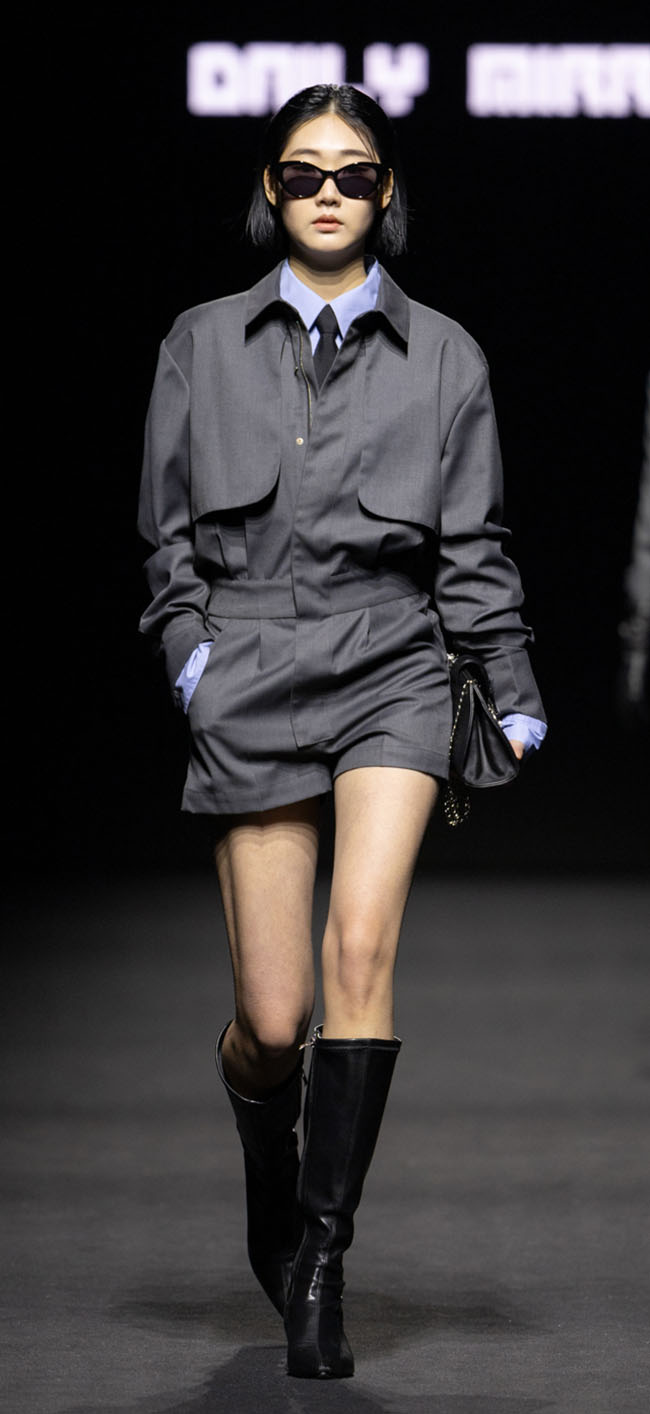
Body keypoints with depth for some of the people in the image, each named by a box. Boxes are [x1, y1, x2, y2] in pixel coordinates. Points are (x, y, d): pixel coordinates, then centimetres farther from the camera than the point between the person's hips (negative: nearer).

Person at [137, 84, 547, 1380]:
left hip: (393, 670, 0)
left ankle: (320, 1263, -13)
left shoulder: (442, 357, 9)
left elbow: (472, 546, 10)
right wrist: (189, 647, -2)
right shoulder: (205, 344, 10)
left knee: (361, 949, -21)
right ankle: (270, 1173, 33)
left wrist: (514, 696, 5)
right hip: (251, 683, 1)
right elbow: (168, 528, 12)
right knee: (272, 1018, -2)